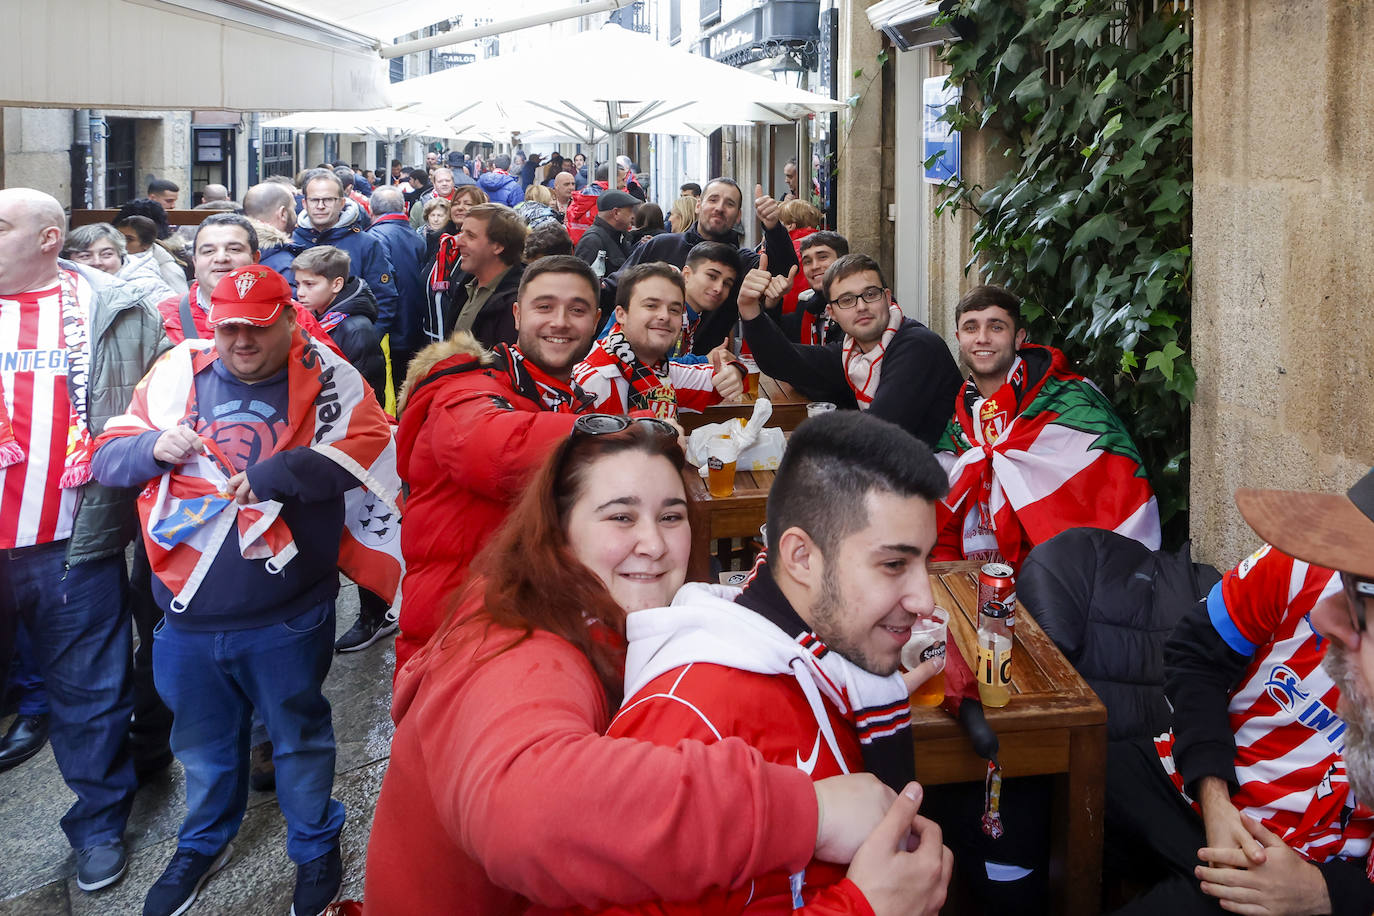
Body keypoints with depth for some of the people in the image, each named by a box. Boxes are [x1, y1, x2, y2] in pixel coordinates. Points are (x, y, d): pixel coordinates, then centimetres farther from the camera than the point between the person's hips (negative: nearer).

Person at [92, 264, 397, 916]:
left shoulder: (323, 378, -7)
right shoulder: (177, 372, 3)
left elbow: (369, 443, -21)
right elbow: (106, 458, 7)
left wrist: (271, 474, -22)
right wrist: (152, 447, -15)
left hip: (286, 618, -3)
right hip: (188, 616, 3)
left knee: (300, 737, 14)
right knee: (202, 740, 22)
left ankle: (316, 849, 37)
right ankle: (203, 844, 47)